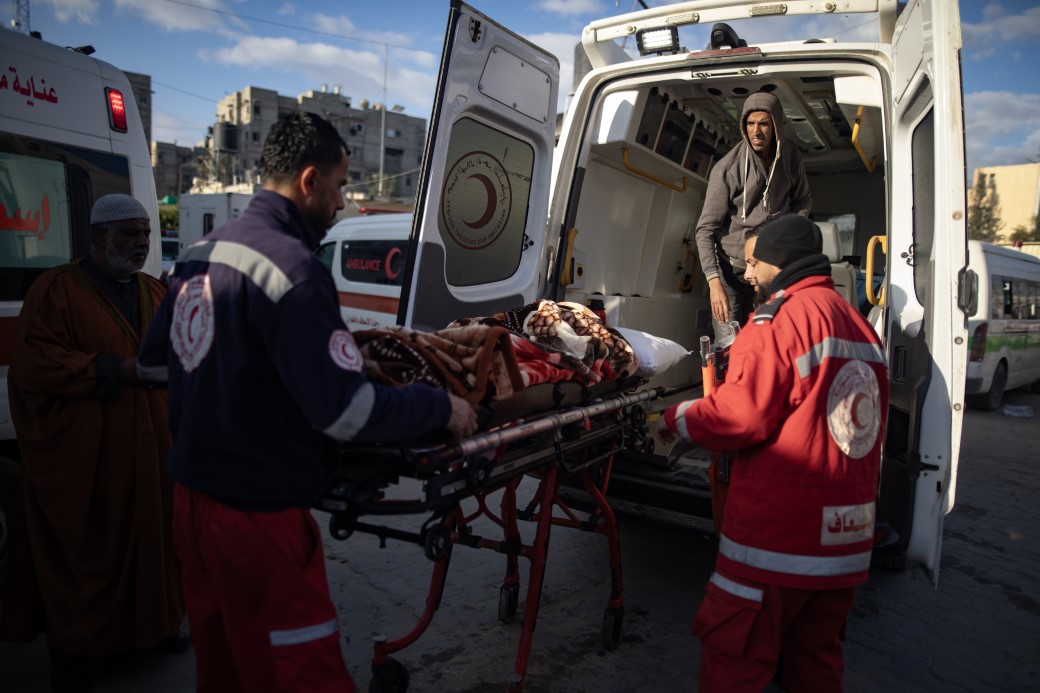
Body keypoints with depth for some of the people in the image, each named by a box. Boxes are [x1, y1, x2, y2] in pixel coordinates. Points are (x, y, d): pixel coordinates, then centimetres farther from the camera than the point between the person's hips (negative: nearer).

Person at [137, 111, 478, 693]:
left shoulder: (200, 254, 6)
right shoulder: (293, 269, -22)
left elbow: (153, 362, 19)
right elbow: (346, 412, -26)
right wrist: (442, 407, -13)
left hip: (192, 495, 9)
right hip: (257, 514, -9)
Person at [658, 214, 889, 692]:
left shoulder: (784, 315, -14)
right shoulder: (860, 327, 14)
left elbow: (740, 415, -19)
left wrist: (676, 419, -3)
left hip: (779, 534, -9)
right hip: (847, 539, 9)